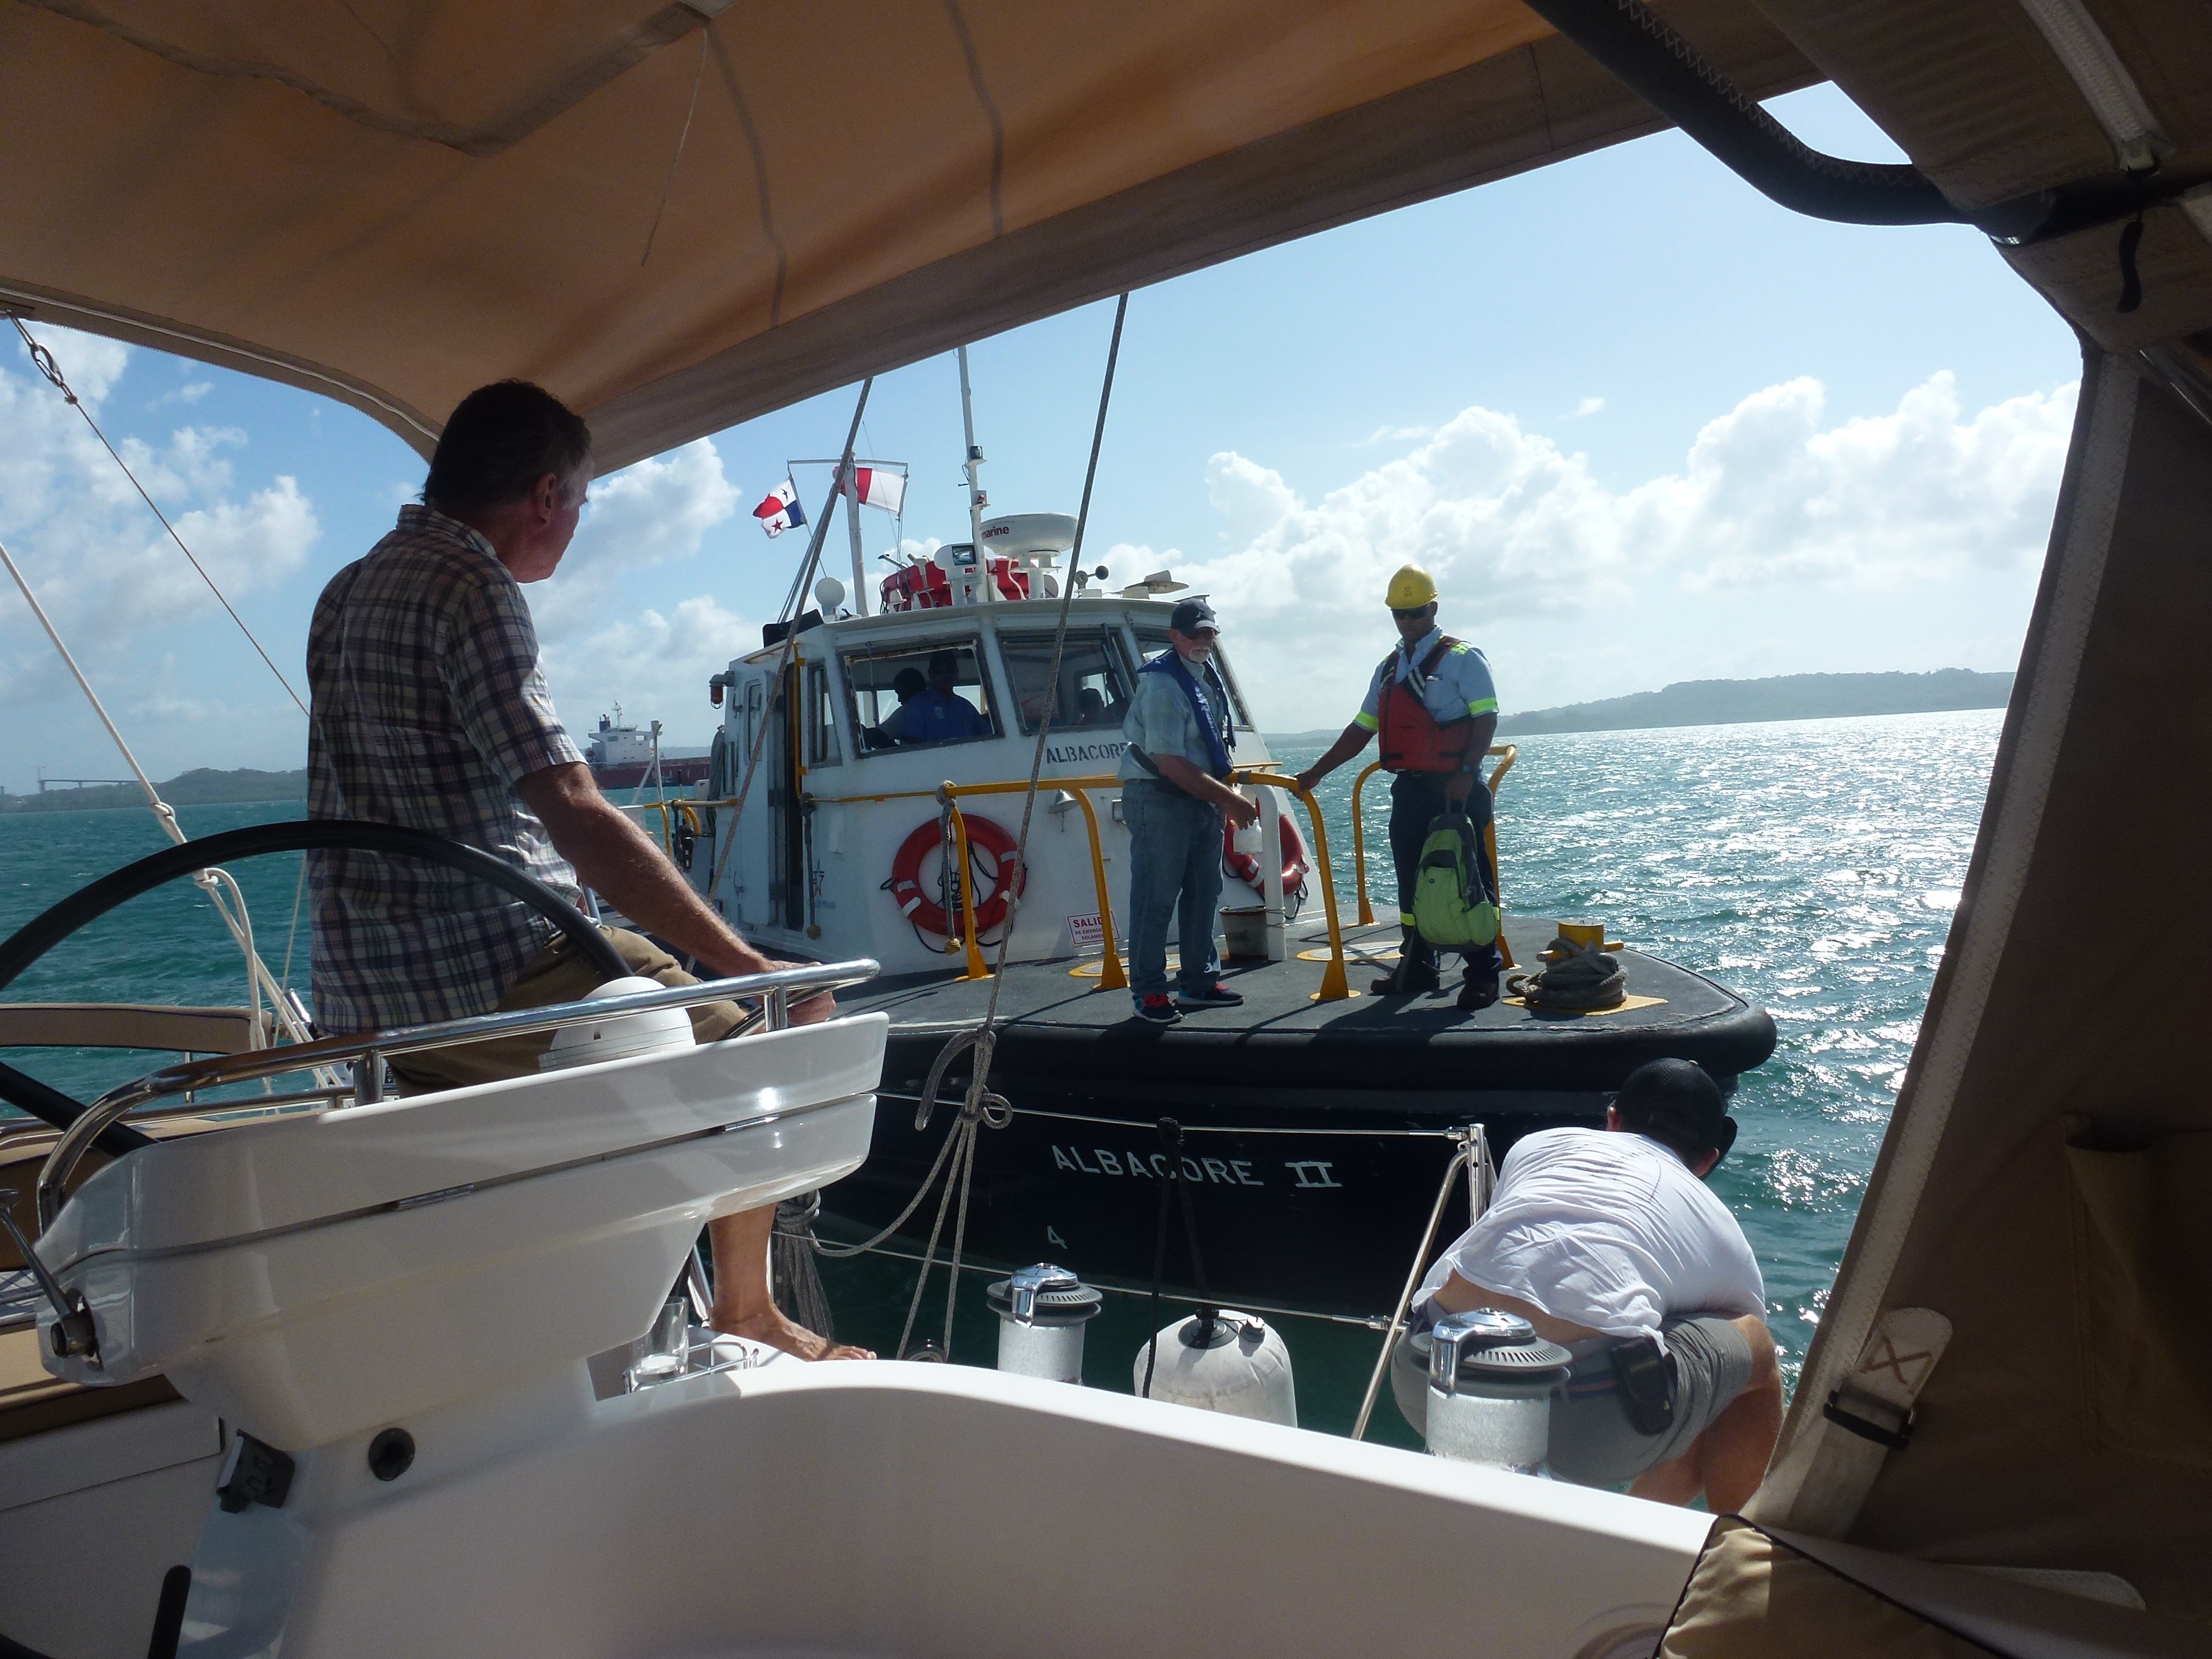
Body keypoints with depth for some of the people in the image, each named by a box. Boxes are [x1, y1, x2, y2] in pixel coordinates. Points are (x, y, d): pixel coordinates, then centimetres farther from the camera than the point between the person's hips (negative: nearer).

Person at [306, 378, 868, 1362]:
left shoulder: (348, 592, 14)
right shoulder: (470, 590, -15)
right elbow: (576, 818, -25)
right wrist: (751, 968, -26)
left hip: (366, 997, 10)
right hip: (490, 975, -10)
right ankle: (747, 1314, 12)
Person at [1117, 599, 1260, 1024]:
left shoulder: (1208, 672, 11)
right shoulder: (1162, 684, -19)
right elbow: (1171, 764, -23)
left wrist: (1225, 793, 13)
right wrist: (1228, 800, -21)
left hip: (1203, 799, 9)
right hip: (1158, 800, -9)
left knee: (1205, 892, 13)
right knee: (1156, 898, -4)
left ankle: (1199, 982, 25)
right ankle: (1148, 993, 4)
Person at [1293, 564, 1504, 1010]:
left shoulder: (1462, 658, -2)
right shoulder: (1389, 669, 17)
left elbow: (1486, 718, -10)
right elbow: (1363, 728, 20)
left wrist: (1467, 772, -23)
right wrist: (1317, 772, 16)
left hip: (1455, 789, -7)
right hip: (1409, 789, 7)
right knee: (1411, 881, 11)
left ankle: (1483, 973, 1)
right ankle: (1417, 967, 21)